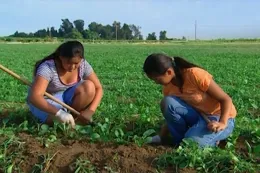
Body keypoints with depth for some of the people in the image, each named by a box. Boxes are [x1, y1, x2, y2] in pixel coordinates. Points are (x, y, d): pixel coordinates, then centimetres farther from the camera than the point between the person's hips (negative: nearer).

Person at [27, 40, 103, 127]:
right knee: (59, 119, -35)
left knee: (89, 87, -24)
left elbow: (98, 88, -13)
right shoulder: (48, 67, -31)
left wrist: (90, 110, -29)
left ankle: (74, 118, -7)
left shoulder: (83, 65, -17)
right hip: (47, 102, -4)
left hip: (66, 97, 4)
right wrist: (59, 113, -53)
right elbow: (34, 97, -41)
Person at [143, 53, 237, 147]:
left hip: (218, 117, -5)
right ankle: (181, 141, -6)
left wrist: (222, 123, -34)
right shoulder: (167, 86, -6)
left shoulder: (195, 75, -26)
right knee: (167, 102, -21)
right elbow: (170, 116, 3)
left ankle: (210, 138, 0)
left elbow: (226, 99, -21)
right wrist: (160, 137, -8)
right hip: (198, 116, 6)